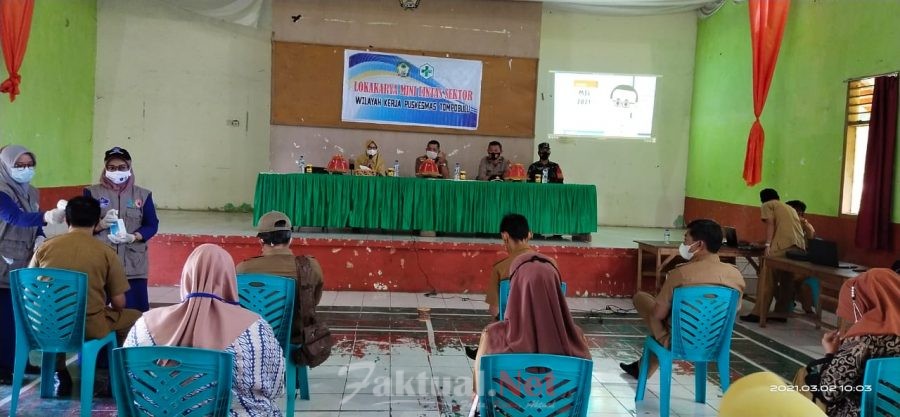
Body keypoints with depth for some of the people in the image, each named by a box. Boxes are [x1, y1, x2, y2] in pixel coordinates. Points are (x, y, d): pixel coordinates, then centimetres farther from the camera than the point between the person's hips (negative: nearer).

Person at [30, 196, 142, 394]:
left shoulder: (45, 247, 2)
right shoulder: (106, 253, -6)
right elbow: (119, 303, -3)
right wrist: (108, 309, 21)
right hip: (90, 327, -3)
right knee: (135, 318, 21)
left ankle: (60, 375, 35)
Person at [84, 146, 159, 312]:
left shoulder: (143, 195, 8)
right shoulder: (92, 192, 7)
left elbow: (152, 225, 4)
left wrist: (133, 237, -14)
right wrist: (101, 224, -17)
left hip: (133, 265, 0)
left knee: (137, 311, -4)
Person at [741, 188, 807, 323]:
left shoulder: (768, 205, 13)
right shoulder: (790, 208, 33)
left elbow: (770, 224, -1)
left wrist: (768, 245, -8)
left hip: (783, 246, -7)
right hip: (799, 246, 7)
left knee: (767, 279, -4)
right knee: (787, 281, 11)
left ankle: (758, 313, -5)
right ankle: (781, 313, 11)